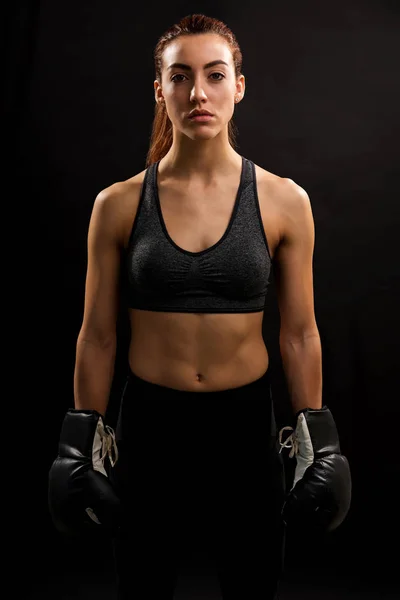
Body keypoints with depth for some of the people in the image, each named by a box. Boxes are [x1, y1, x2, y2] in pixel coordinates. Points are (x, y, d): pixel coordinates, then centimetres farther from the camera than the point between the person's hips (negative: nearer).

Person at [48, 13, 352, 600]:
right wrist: (85, 438, 3)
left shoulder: (284, 201, -6)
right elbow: (98, 336, 0)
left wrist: (315, 438, 1)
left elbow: (299, 335, -1)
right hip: (150, 422, 1)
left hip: (247, 421, 0)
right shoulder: (117, 204, -6)